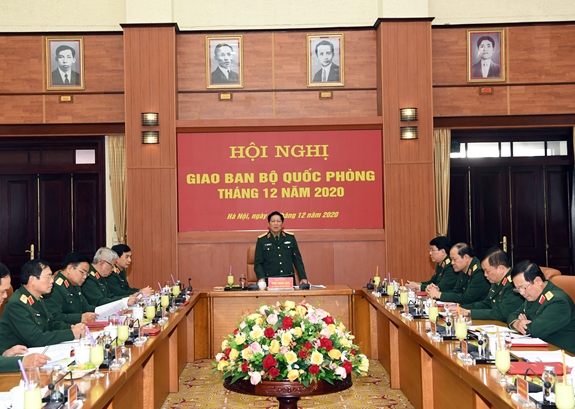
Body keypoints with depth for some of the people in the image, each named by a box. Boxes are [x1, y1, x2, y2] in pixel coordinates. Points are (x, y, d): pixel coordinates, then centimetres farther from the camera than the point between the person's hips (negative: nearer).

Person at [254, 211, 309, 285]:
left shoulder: (290, 237, 11)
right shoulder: (261, 240, 5)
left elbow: (297, 260, 12)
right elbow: (258, 263, 4)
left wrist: (303, 278, 4)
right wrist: (261, 278, -12)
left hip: (288, 280, 2)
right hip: (269, 281, -2)